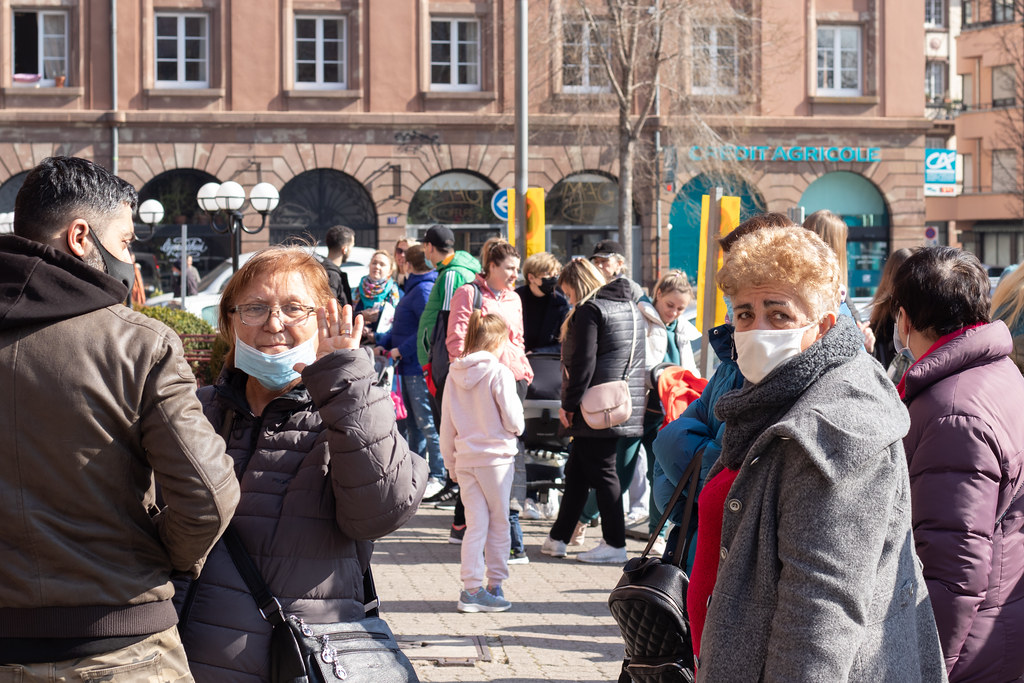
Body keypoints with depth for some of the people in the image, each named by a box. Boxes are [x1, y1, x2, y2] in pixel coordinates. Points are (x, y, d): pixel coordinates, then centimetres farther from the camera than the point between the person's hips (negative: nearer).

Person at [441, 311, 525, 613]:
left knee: (475, 524, 6)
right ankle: (495, 586, 16)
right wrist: (517, 429, 12)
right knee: (499, 523, 10)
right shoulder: (499, 373, -12)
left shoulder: (454, 375, 4)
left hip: (465, 460, 4)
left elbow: (446, 427, 8)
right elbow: (513, 420, -12)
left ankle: (471, 588, 1)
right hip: (496, 456, -4)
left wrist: (451, 463, 18)